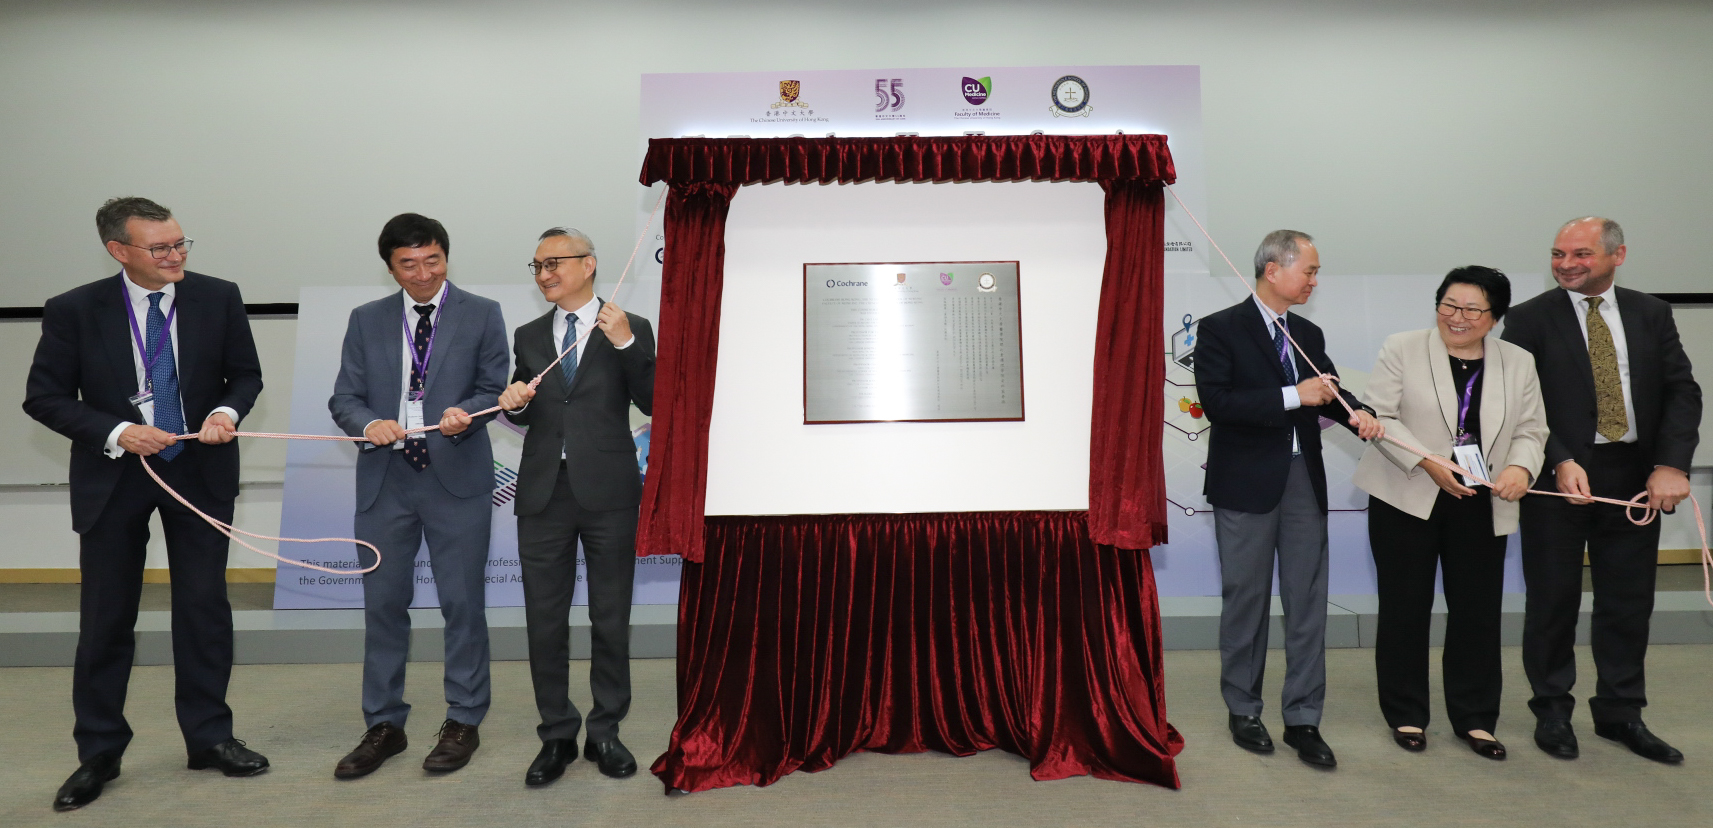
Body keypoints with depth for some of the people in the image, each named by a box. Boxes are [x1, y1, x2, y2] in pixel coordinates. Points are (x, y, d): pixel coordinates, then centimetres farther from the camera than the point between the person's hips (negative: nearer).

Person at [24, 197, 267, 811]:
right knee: (106, 619, 8)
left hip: (201, 469, 1)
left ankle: (209, 737, 22)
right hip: (114, 475, -1)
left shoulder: (218, 298, -5)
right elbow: (44, 397, -5)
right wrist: (117, 433, -19)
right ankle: (98, 754, 23)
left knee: (204, 609, 8)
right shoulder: (74, 310, -8)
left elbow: (246, 374, 4)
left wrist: (227, 410, -17)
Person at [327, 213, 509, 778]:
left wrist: (465, 410, -20)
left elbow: (493, 389, 2)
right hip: (385, 478, 3)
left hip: (456, 477, -2)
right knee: (383, 603, 9)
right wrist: (369, 423, -16)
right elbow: (344, 398, 6)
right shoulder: (367, 321, 10)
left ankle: (463, 722, 18)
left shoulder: (482, 315, 3)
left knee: (463, 603, 4)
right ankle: (384, 727, 23)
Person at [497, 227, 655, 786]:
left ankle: (605, 733, 21)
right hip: (544, 491, 4)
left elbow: (653, 403, -9)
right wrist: (514, 402, -4)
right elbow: (524, 417, 18)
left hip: (608, 491, -3)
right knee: (545, 620, 8)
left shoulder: (630, 329, 1)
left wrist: (626, 344, -20)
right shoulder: (529, 337, 13)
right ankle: (557, 736, 21)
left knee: (610, 618, 7)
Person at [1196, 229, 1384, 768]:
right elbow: (1216, 401, -18)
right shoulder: (1221, 329, -7)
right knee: (1246, 600, 7)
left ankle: (1303, 719, 16)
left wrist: (1358, 413, -9)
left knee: (1308, 602, 6)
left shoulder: (1309, 334, 13)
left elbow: (1328, 392, 13)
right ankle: (1243, 711, 23)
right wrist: (1293, 396, -20)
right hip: (1247, 482, -5)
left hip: (1304, 480, 6)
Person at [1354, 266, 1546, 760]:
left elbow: (1531, 430, 8)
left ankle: (1475, 719, 22)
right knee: (1405, 607, 5)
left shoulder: (1518, 363, 9)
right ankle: (1406, 715, 19)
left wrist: (1521, 467, -14)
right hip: (1407, 500, -2)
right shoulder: (1402, 350, -1)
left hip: (1480, 508, 3)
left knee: (1478, 611, 7)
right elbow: (1381, 417, -7)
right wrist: (1429, 463, -18)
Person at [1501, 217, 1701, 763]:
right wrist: (1560, 463, -21)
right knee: (1553, 599, 6)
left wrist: (1671, 464, -13)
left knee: (1629, 600, 11)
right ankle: (1552, 711, 21)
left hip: (1635, 478, 3)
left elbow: (1682, 390, 1)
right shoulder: (1531, 319, -2)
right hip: (1559, 478, -3)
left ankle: (1620, 712, 26)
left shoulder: (1650, 314, 7)